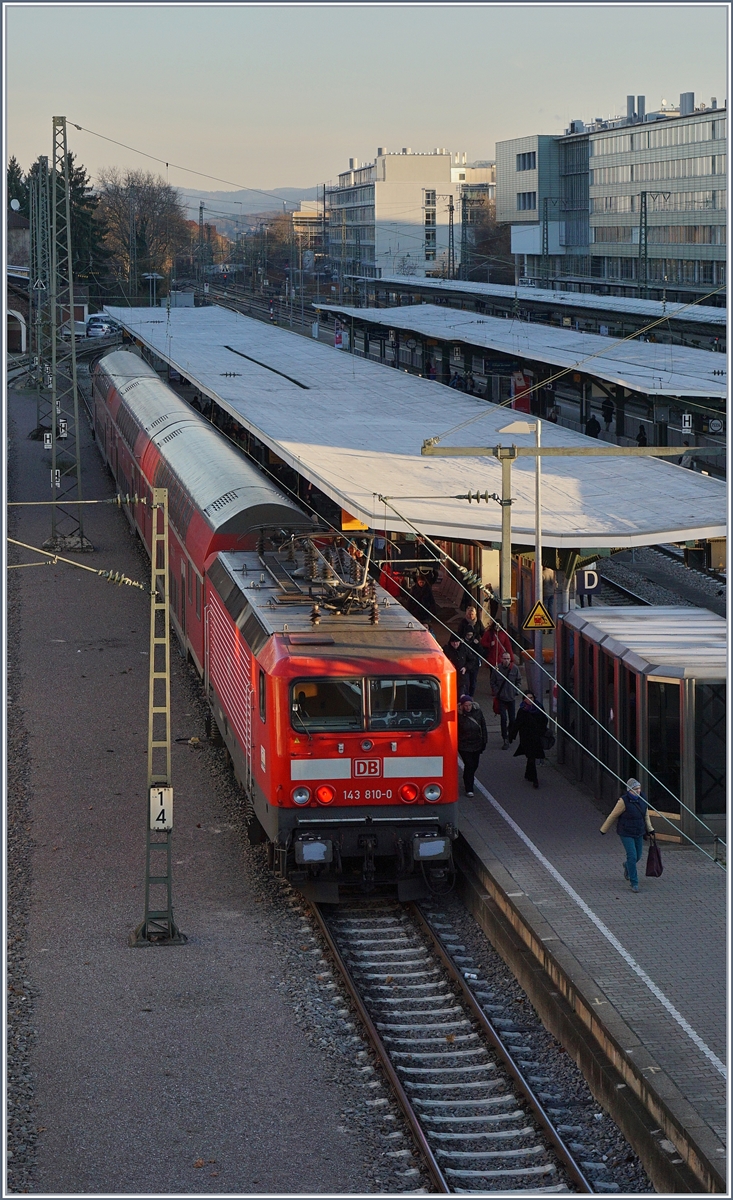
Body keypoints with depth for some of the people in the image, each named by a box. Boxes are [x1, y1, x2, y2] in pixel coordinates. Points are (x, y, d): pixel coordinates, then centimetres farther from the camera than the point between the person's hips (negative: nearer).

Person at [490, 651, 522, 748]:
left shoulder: (515, 668, -4)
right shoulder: (497, 669, -8)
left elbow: (518, 682, 9)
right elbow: (493, 682, 1)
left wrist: (516, 691, -1)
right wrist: (496, 692, -8)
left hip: (512, 697, 2)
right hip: (501, 697, -2)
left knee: (512, 719, 9)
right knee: (503, 718, -9)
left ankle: (510, 735, 36)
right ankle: (505, 740, -6)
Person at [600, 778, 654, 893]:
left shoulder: (642, 799, 0)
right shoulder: (623, 801, -19)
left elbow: (646, 815, 15)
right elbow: (613, 816, -10)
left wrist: (650, 829, 11)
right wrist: (604, 829, -1)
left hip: (639, 833, 6)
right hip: (626, 834, -6)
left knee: (638, 856, 15)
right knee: (632, 856, -11)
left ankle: (627, 866, 49)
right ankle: (633, 882, -1)